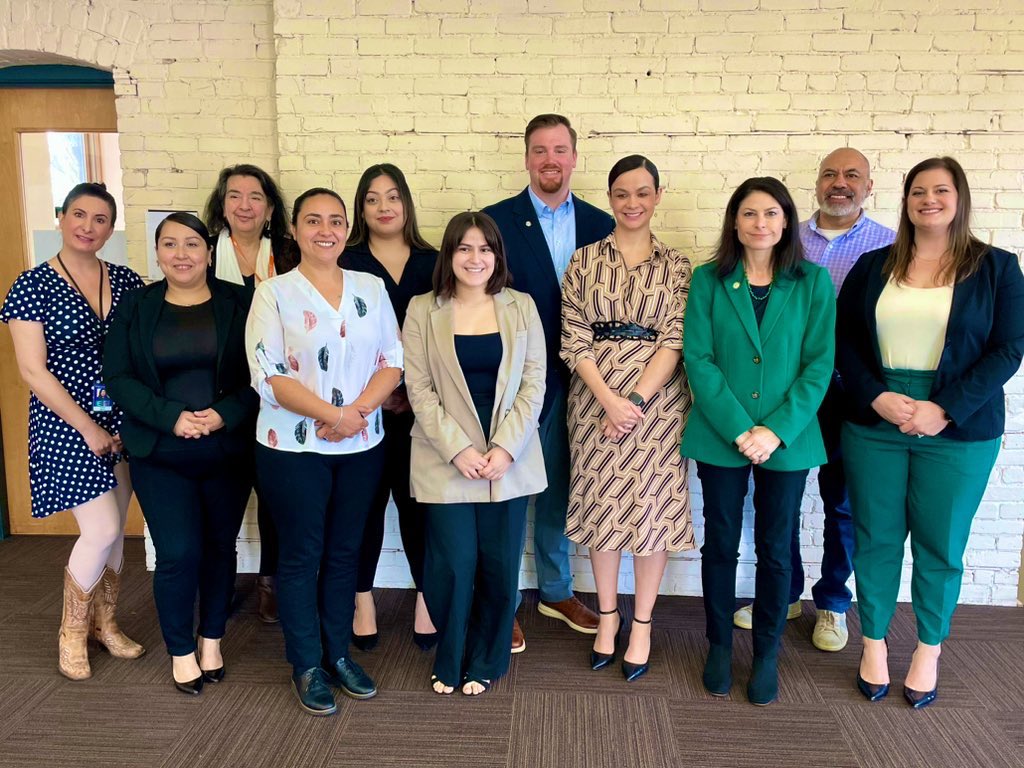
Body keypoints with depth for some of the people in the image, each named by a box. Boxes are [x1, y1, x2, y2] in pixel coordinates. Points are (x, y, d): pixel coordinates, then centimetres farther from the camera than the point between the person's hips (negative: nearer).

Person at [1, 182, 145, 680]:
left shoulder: (127, 282, 5)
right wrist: (88, 427, -13)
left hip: (123, 422, 4)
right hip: (66, 425, -4)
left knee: (114, 529, 12)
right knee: (101, 530, -7)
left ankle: (105, 624, 31)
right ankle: (72, 633, 18)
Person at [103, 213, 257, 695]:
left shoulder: (239, 303, -1)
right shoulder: (134, 307, 3)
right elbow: (118, 378, -2)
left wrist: (226, 414, -19)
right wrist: (171, 417, -16)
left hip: (228, 451, 0)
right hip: (160, 454, 0)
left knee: (219, 547, 11)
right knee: (178, 554, -4)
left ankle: (212, 640, 32)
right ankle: (180, 650, 20)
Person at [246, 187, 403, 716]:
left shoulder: (371, 289, 6)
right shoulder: (273, 293, -4)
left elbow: (393, 360, 2)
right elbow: (268, 375, -12)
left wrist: (358, 411, -14)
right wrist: (332, 416, -19)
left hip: (362, 446, 3)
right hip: (293, 448, -3)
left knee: (345, 551, 14)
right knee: (301, 554, 8)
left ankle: (338, 653, 30)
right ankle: (306, 665, 24)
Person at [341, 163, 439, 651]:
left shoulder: (432, 262, 9)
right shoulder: (346, 263, 3)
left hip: (419, 406, 1)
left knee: (417, 499, 4)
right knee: (366, 501, 7)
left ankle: (428, 598, 18)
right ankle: (362, 601, 22)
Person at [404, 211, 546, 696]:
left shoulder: (521, 307, 6)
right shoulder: (422, 311, 3)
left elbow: (534, 382, 2)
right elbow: (418, 388, -2)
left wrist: (506, 447, -9)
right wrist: (457, 449, -12)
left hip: (509, 460, 2)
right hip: (445, 460, -1)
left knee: (499, 565, 6)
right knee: (453, 563, -1)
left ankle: (484, 663, 28)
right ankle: (449, 661, 25)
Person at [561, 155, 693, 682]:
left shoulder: (676, 265, 5)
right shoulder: (584, 261, 5)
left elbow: (675, 341, -4)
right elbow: (574, 340, -2)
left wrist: (635, 400, -15)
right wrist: (609, 399, -14)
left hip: (657, 398, 0)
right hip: (596, 397, 1)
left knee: (655, 506, 4)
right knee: (601, 503, 8)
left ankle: (642, 624, 21)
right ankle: (607, 615, 27)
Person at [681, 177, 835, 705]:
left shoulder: (813, 282, 0)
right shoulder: (708, 281, -1)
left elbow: (819, 364, -4)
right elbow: (698, 359, -7)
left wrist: (777, 430, -14)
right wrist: (738, 429, -15)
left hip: (788, 439, 0)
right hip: (719, 438, 0)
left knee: (775, 548, 10)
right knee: (720, 544, 11)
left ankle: (766, 652, 29)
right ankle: (719, 646, 29)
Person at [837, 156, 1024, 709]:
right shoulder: (873, 267, 7)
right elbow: (846, 342, 3)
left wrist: (945, 410, -15)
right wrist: (877, 398, -13)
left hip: (958, 431, -1)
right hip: (874, 424, 2)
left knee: (940, 545, 8)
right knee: (876, 538, 8)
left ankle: (929, 651, 28)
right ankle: (874, 643, 26)